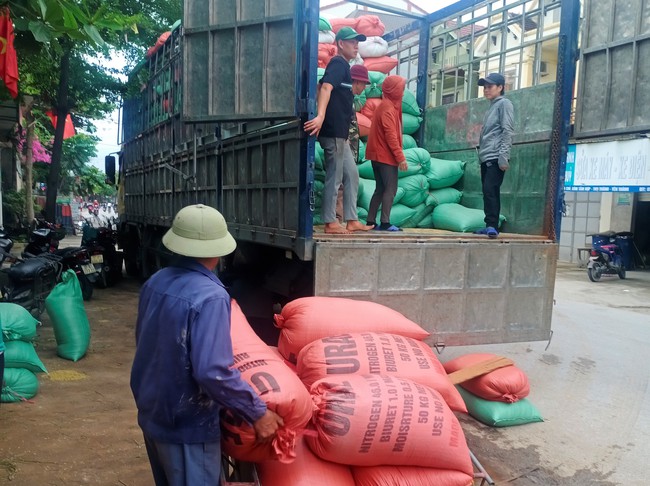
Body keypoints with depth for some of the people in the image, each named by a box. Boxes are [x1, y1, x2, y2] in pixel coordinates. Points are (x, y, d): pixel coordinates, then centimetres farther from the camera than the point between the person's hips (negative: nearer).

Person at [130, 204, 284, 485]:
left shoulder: (155, 282, -2)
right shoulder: (210, 297, -27)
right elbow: (212, 372, -32)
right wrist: (258, 413, -21)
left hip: (151, 413, 8)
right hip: (187, 426, -8)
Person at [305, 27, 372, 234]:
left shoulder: (344, 66, 21)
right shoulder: (338, 63, -8)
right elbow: (325, 88, -25)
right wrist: (320, 116, -40)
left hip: (339, 133, 10)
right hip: (333, 132, -10)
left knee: (352, 175, 12)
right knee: (334, 178, -4)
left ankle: (352, 221, 17)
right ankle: (330, 223, 4)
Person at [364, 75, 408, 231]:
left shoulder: (387, 105, 18)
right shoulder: (388, 108, -12)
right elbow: (390, 135, -19)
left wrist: (398, 155, 16)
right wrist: (400, 157, -20)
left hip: (379, 154, 10)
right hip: (386, 155, -10)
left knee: (381, 189, 11)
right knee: (391, 189, -8)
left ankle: (371, 222, 11)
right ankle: (385, 223, -8)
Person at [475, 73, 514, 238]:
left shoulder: (504, 103, -1)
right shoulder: (491, 107, 24)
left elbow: (508, 131, -11)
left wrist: (503, 155, -20)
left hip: (496, 157, -9)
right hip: (486, 157, 9)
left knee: (490, 189, -17)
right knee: (488, 191, 7)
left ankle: (492, 225, -17)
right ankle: (490, 225, 11)